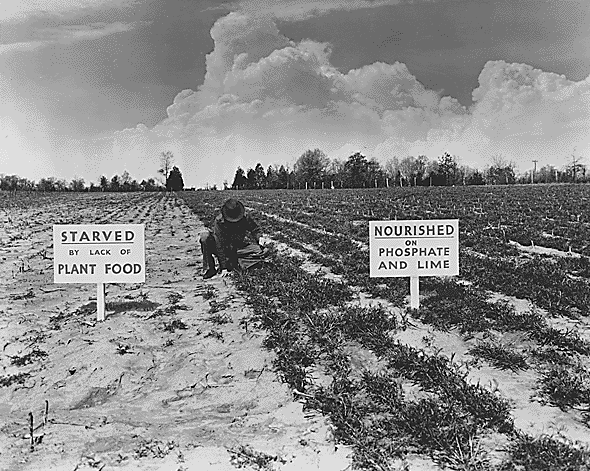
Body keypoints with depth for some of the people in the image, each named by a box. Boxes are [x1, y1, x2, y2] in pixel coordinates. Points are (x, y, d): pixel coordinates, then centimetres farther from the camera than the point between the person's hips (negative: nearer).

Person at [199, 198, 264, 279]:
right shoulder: (219, 221, -26)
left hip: (238, 247, 2)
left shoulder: (245, 217, -18)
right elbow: (220, 246, -28)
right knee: (205, 237, -30)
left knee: (258, 252, -22)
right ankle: (209, 268, -25)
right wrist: (223, 267, -30)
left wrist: (256, 244, -13)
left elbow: (256, 230, 2)